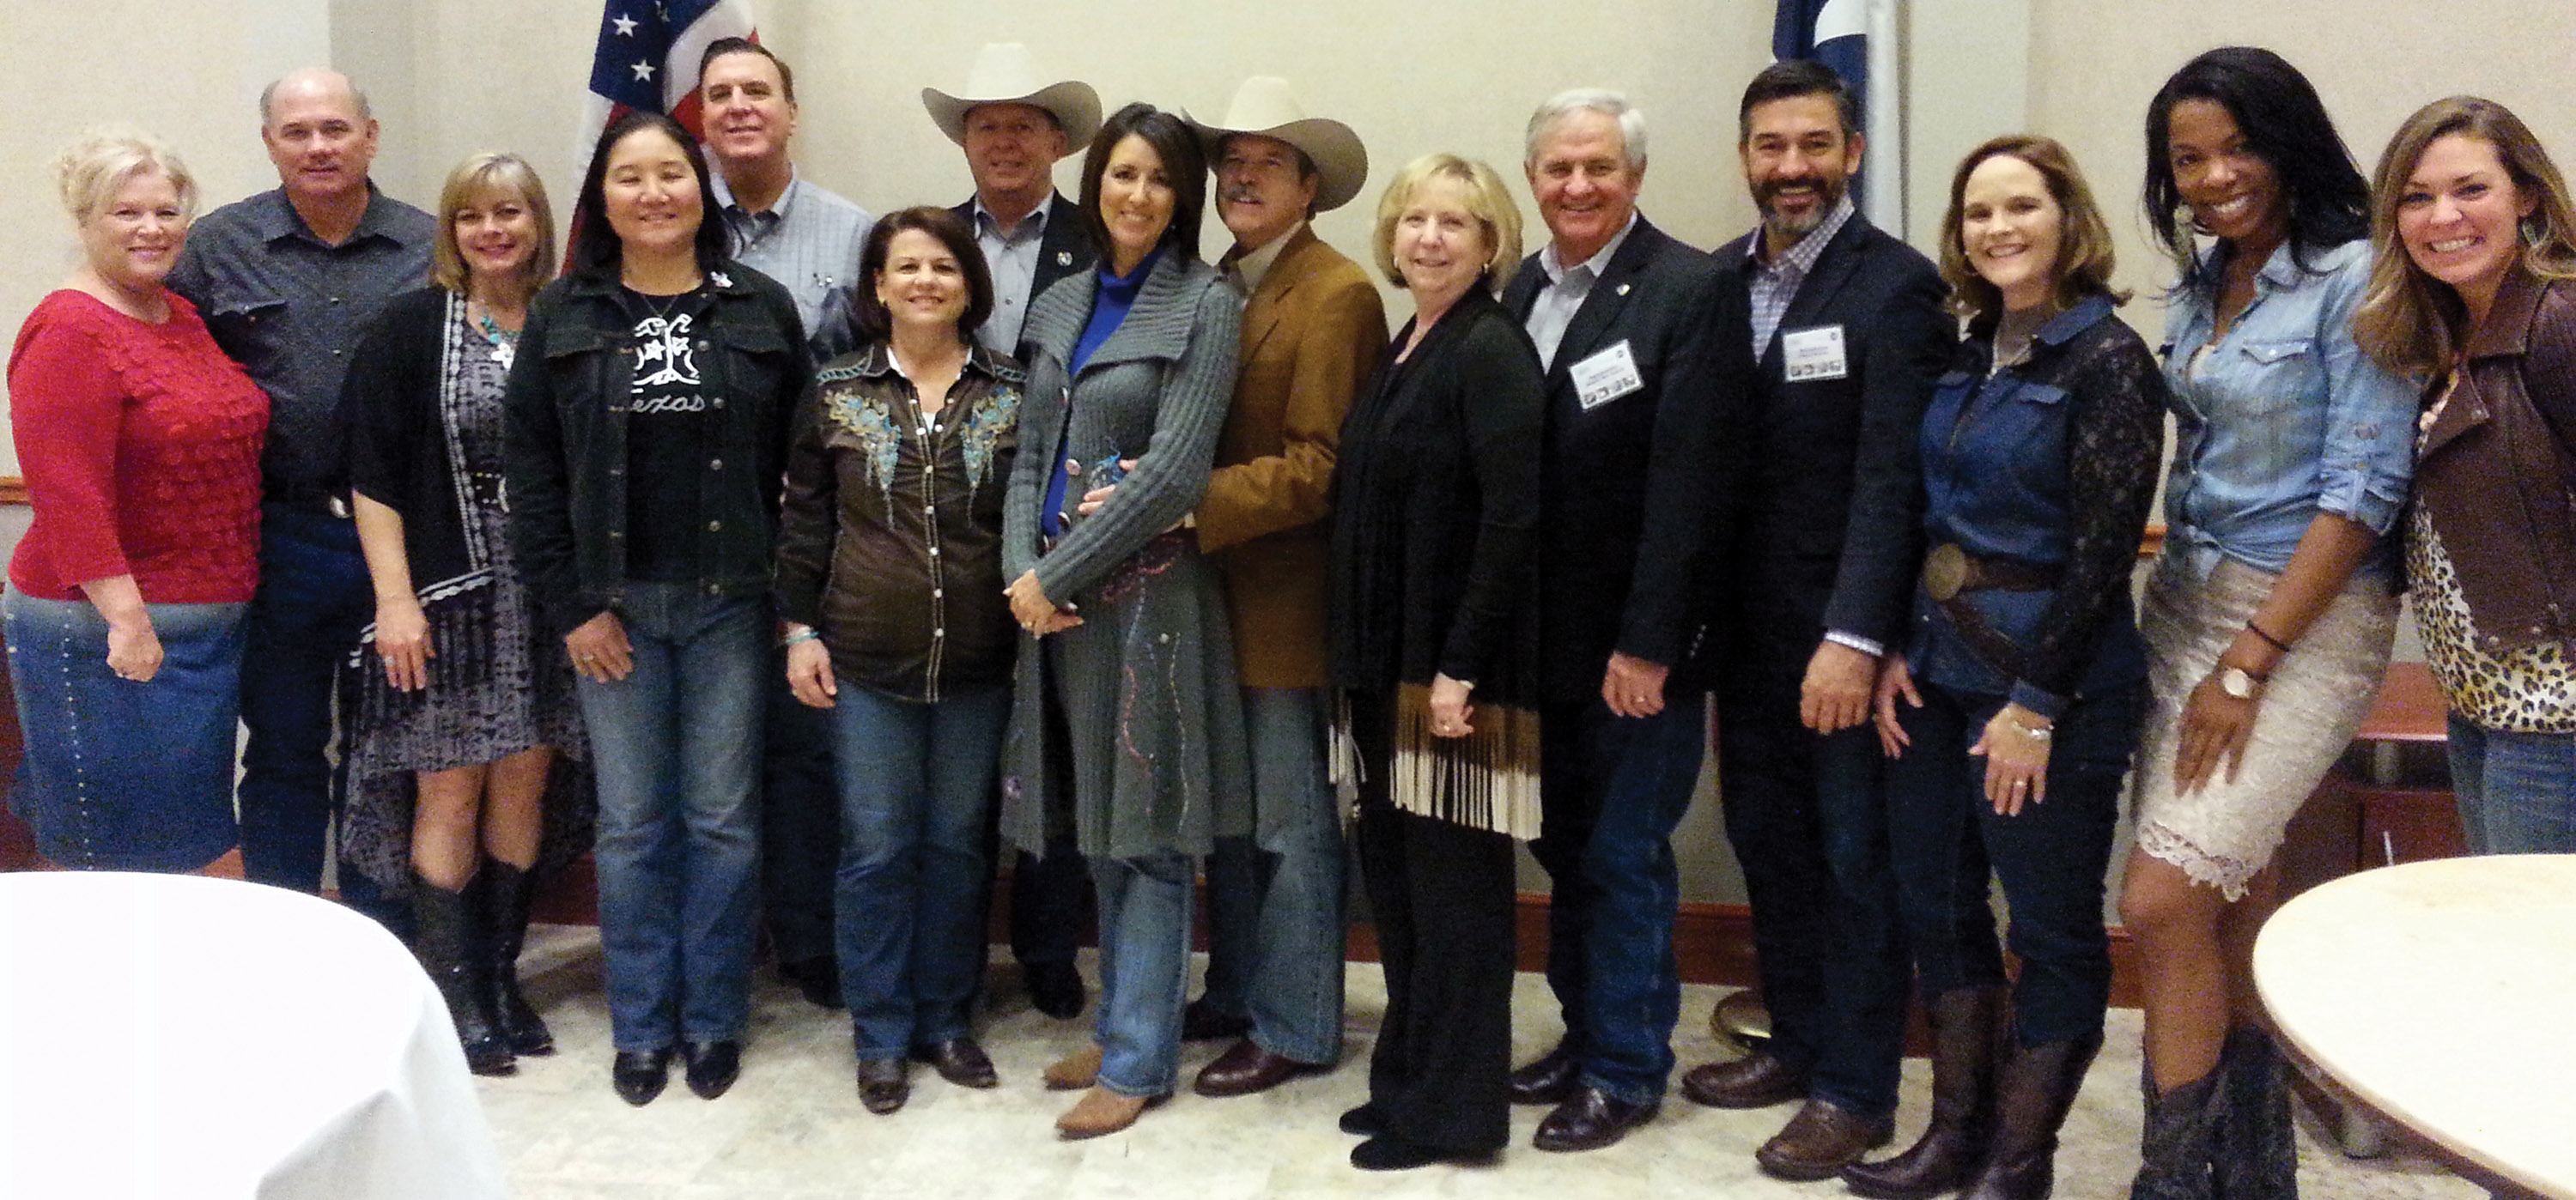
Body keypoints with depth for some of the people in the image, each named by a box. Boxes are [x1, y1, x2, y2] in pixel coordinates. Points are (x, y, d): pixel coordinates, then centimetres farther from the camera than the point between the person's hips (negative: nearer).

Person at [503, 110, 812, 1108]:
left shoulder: (763, 309, 3)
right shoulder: (563, 316, 4)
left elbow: (804, 461, 1)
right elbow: (530, 469, 1)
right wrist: (568, 606, -5)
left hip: (729, 604, 0)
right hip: (611, 605, 1)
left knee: (721, 819, 5)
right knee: (632, 824, 6)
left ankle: (713, 1022, 19)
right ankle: (642, 1027, 20)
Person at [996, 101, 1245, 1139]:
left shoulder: (1205, 305, -6)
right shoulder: (1060, 306, 13)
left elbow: (1174, 470, -14)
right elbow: (1032, 453, 12)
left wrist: (1057, 576, -13)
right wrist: (1020, 569, -5)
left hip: (1149, 590, -6)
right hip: (1058, 597, 6)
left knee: (1148, 832, 1)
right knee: (1100, 825, 14)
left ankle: (1138, 1060, 10)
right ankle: (1120, 1025, 27)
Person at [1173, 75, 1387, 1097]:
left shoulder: (1337, 295, -12)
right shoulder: (1217, 289, 12)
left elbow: (1319, 465, -18)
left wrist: (1191, 507, -22)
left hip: (1287, 602, -8)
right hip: (1216, 595, 8)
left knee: (1291, 824, 3)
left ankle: (1294, 1029, 15)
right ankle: (1235, 995, 31)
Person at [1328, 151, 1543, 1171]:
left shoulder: (1493, 351, -13)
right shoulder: (1403, 350, 13)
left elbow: (1513, 519, -20)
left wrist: (1460, 666, -21)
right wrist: (1363, 658, 11)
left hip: (1457, 664, -8)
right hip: (1389, 661, 8)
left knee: (1455, 884, 2)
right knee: (1393, 872, 15)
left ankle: (1455, 1107, 14)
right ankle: (1410, 1076, 29)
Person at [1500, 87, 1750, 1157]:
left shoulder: (1688, 292, -10)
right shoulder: (1521, 290, 9)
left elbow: (1687, 480, -16)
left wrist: (1646, 643, -18)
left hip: (1634, 638, -6)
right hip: (1541, 631, 6)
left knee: (1623, 856, 4)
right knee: (1563, 849, 15)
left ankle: (1627, 1070, 19)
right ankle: (1583, 1036, 31)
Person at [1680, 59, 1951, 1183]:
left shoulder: (1896, 285, -10)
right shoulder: (1718, 280, 7)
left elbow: (1892, 477, -16)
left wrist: (1854, 638, -22)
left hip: (1845, 628, -6)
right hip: (1747, 624, 6)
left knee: (1855, 857, 5)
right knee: (1766, 839, 15)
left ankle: (1856, 1089, 16)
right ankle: (1796, 1040, 32)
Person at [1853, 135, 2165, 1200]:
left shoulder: (2106, 360, -11)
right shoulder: (1970, 355, 9)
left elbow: (2102, 552, -15)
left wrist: (2035, 705, -16)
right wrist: (1895, 652, 3)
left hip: (2051, 681, -7)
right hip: (1939, 668, 7)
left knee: (2053, 926, 5)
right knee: (1936, 903, 13)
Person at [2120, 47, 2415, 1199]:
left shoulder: (2351, 281, -12)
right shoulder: (2204, 281, 10)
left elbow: (2365, 489, -16)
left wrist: (2247, 665, -17)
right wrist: (2178, 580, 10)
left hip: (2306, 616, -7)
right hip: (2186, 597, 7)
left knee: (2163, 901, -13)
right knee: (2232, 896, 12)